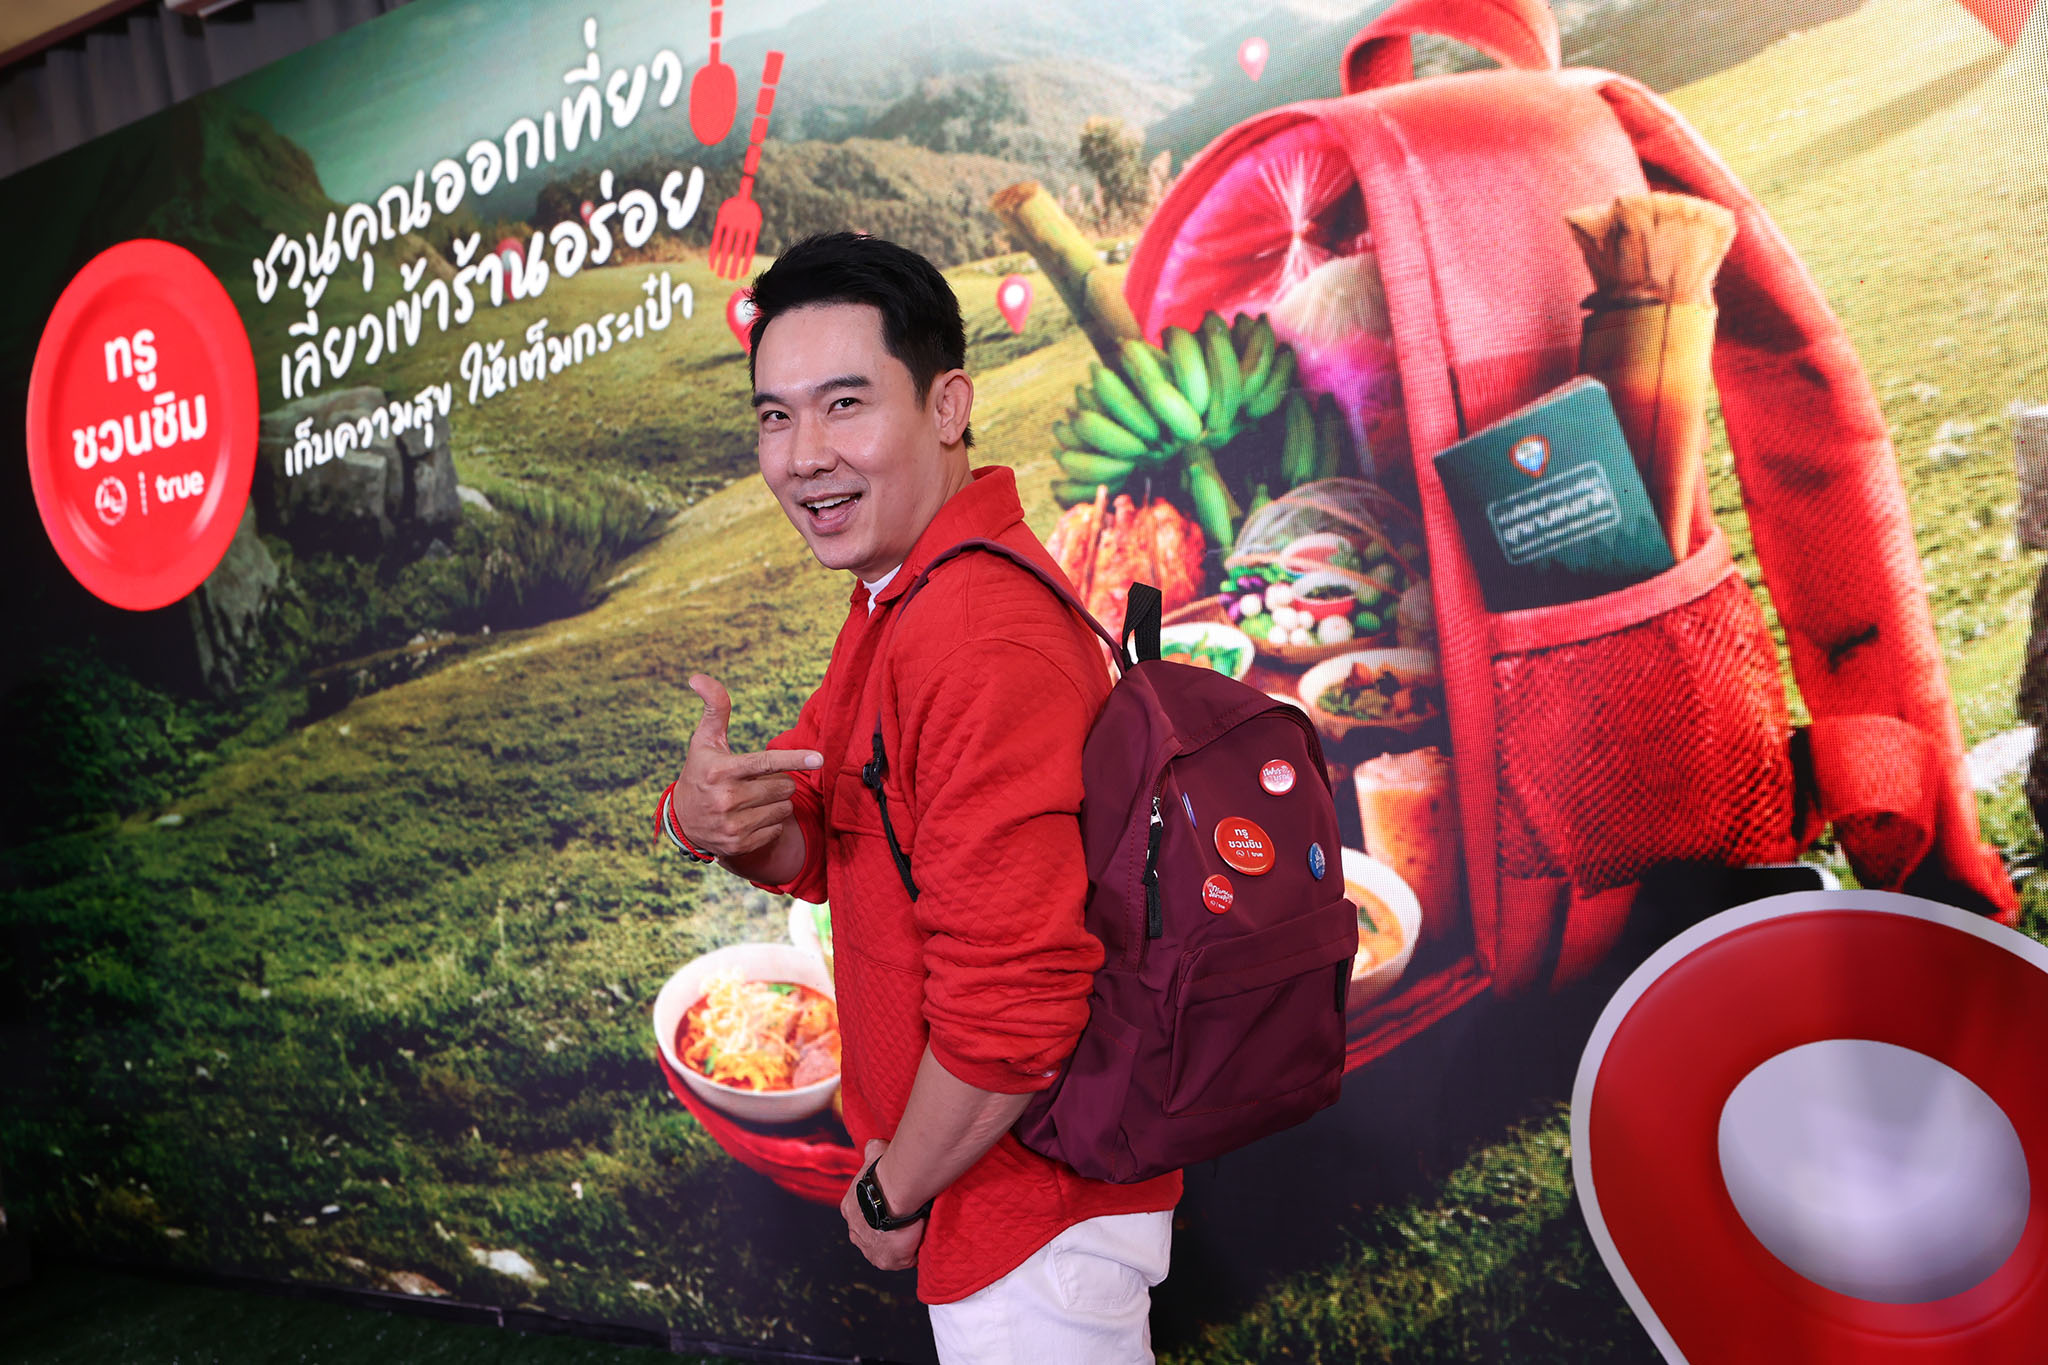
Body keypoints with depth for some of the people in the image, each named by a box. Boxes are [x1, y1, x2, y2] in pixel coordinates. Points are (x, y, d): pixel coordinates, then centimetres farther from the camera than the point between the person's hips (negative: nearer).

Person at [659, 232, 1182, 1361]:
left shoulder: (983, 645, -29)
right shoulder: (896, 601, 6)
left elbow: (1013, 998, -32)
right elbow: (819, 845, 7)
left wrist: (896, 1189, -15)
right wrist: (712, 817, -17)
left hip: (1033, 1204, -10)